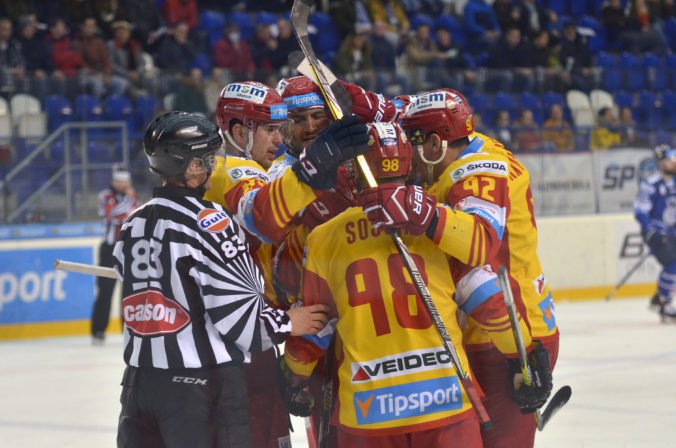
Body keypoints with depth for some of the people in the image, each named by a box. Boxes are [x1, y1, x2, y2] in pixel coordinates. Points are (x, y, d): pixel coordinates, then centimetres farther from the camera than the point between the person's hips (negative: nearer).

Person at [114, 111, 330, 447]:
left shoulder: (132, 226, 10)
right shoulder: (207, 222, -13)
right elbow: (239, 318, -15)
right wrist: (288, 323, 1)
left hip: (139, 380, 7)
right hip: (203, 383, -7)